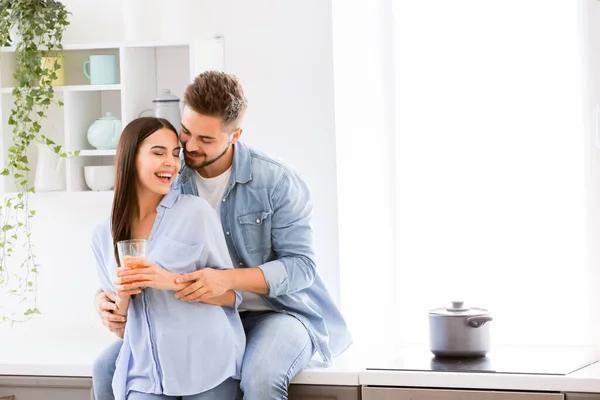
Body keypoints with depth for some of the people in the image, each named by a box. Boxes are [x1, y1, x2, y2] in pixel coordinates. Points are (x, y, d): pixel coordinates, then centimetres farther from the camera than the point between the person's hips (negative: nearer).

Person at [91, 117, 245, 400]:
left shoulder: (195, 212, -4)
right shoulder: (103, 236, 7)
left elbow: (232, 295, -2)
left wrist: (171, 281, -16)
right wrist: (122, 298, -10)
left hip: (207, 367, -3)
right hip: (145, 374, 3)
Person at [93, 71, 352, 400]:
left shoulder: (277, 182, -14)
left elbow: (300, 265, -18)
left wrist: (228, 279, -35)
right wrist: (106, 296, -19)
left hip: (276, 311, -4)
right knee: (109, 367, -9)